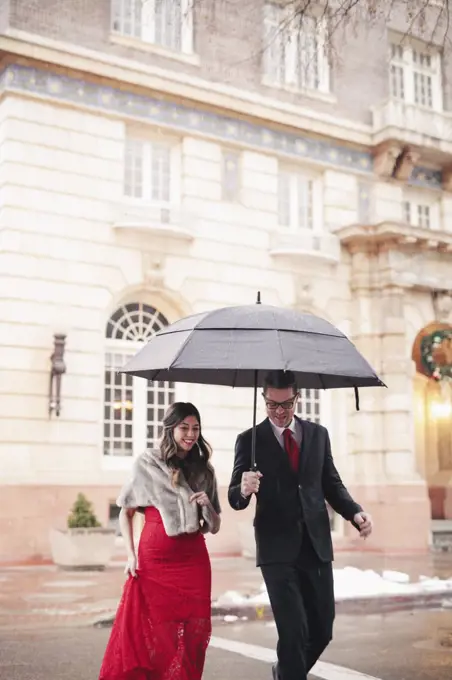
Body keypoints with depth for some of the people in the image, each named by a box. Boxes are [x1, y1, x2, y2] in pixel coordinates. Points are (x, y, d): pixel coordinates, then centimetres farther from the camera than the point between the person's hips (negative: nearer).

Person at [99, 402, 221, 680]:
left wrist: (207, 506, -7)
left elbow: (214, 527, 12)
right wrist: (131, 554, -2)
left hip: (193, 563, 2)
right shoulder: (147, 464, 2)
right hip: (153, 562, -2)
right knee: (145, 633, -2)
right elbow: (126, 512, 8)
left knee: (188, 637, 4)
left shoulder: (203, 470, 9)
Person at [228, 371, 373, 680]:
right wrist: (244, 490, -28)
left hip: (317, 544, 4)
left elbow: (331, 484, 12)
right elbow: (235, 498, -5)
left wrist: (355, 512, -6)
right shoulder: (250, 440, -2)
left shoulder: (318, 434, 8)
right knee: (294, 630, -9)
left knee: (323, 628, 11)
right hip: (278, 548, -4)